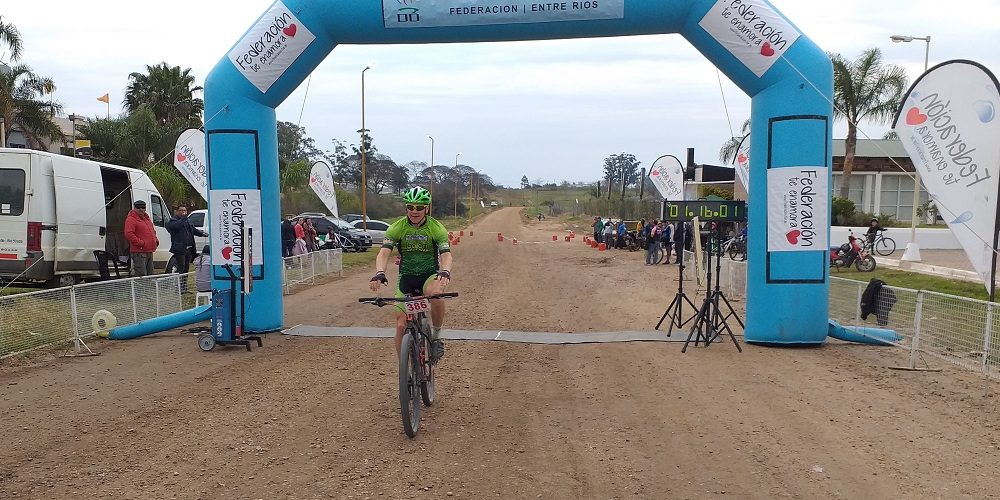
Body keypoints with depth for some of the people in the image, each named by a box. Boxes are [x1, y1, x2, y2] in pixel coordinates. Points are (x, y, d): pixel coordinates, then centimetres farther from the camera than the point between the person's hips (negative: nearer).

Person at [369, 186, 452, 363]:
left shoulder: (436, 228, -11)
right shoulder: (397, 227, -9)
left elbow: (446, 254, -23)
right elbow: (384, 253, -20)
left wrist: (445, 272, -46)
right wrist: (379, 274, -41)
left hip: (430, 275, -2)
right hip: (406, 277, 2)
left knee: (435, 293, -38)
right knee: (401, 325, -7)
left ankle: (436, 335, -13)